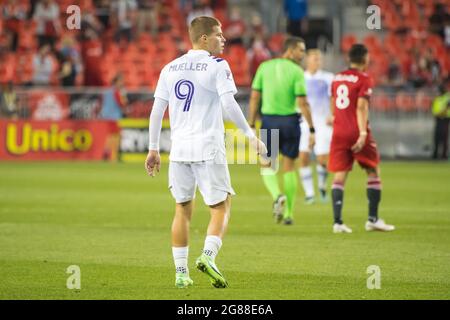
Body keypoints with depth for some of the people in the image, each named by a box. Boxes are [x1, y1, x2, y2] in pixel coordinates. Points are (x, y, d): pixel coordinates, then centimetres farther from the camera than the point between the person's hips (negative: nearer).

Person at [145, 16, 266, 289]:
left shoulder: (170, 68, 11)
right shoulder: (217, 66, -5)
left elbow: (157, 111, 11)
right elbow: (229, 104, -14)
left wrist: (153, 149, 16)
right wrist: (251, 136, -7)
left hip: (179, 148, 5)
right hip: (208, 148, -5)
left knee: (183, 209, 14)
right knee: (221, 207, 4)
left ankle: (181, 272, 11)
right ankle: (208, 256, -18)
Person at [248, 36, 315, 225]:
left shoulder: (264, 67, 3)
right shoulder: (296, 71, -6)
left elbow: (255, 98, 2)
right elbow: (302, 103, -11)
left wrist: (251, 125, 7)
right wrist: (311, 130, -6)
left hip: (269, 120, 1)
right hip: (290, 121, -1)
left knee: (267, 166, 11)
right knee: (289, 167, 11)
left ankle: (277, 196, -18)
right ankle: (288, 213, 13)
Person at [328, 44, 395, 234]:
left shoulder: (337, 78, 12)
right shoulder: (364, 79, -6)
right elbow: (361, 107, -16)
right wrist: (363, 133, -21)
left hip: (339, 132, 5)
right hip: (356, 132, -5)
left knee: (339, 176, 2)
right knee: (374, 172, 10)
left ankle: (337, 221, -9)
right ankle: (373, 219, 7)